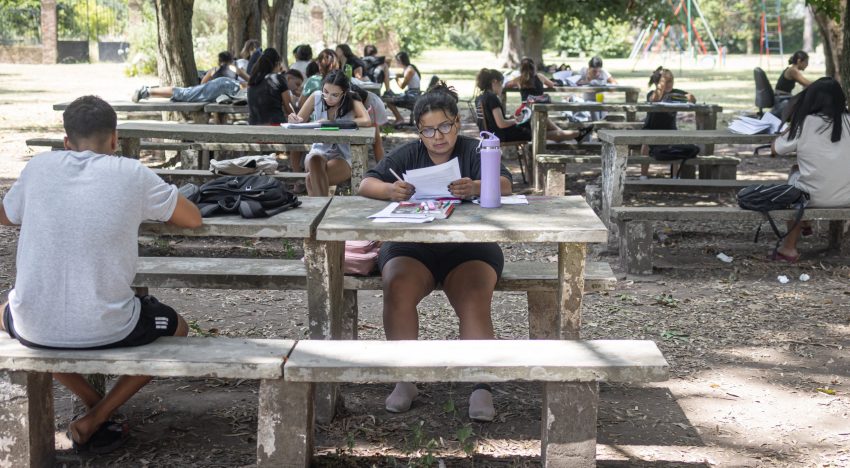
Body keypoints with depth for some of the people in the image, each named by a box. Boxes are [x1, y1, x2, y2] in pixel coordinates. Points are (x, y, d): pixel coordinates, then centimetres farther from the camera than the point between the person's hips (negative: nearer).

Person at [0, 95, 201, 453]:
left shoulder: (40, 166, 2)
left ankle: (92, 401, 25)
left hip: (35, 329, 2)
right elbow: (193, 219, 8)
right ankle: (95, 420, 15)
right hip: (106, 329, -2)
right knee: (176, 328, 29)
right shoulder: (132, 175, -5)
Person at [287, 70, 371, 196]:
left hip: (343, 156, -2)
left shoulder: (352, 103, -8)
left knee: (312, 178, -30)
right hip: (318, 152, 2)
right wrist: (295, 120, -20)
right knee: (315, 161, -34)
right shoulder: (316, 97, -1)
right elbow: (299, 122, 6)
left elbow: (366, 121, -29)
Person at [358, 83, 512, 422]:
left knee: (474, 301, -30)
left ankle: (482, 387, -27)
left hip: (468, 247, -1)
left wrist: (477, 187, -35)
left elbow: (504, 184, -11)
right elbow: (366, 184, 3)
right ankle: (405, 380, -20)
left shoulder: (474, 151, 5)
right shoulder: (408, 155, 12)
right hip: (411, 246, 1)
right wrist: (390, 190, -22)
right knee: (397, 288, -29)